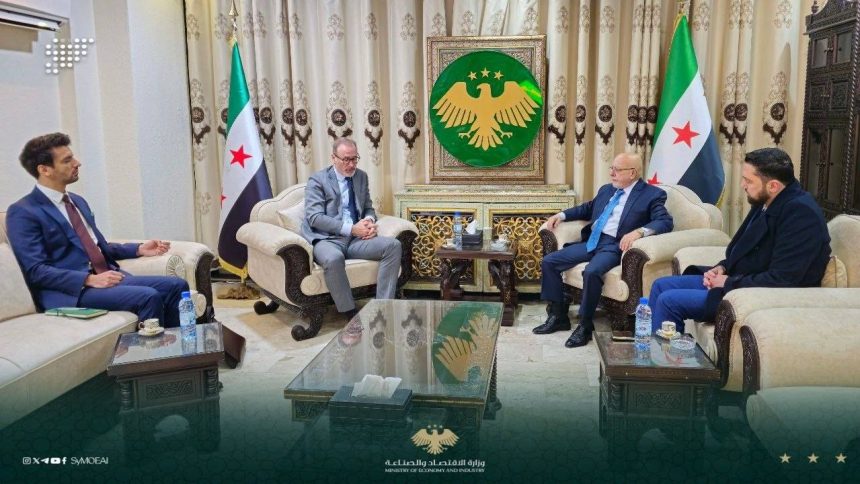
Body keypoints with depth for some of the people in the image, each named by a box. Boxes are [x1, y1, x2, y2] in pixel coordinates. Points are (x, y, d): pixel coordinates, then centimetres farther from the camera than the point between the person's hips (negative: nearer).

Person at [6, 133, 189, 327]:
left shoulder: (77, 201, 20)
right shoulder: (23, 213, -5)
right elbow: (36, 270, -14)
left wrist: (139, 249, 11)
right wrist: (90, 279, -23)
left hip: (107, 277, 8)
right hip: (71, 290, -8)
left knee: (176, 286, -10)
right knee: (148, 297, -29)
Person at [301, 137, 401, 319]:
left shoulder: (362, 176, 15)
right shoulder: (317, 180, -2)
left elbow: (368, 208, 22)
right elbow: (315, 218, -12)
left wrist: (369, 221, -5)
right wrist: (351, 228, -20)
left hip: (356, 238, 5)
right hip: (327, 238, -5)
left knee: (393, 245, -20)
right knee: (333, 258, -40)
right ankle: (351, 314, -24)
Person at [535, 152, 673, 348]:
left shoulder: (652, 194, -1)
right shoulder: (606, 189, 19)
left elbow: (665, 222, -13)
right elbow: (587, 209, 32)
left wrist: (639, 231, -30)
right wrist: (562, 215, 17)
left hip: (614, 246, -7)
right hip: (591, 241, 7)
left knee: (591, 272, -36)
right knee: (548, 262, -5)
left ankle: (585, 325, -17)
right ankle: (558, 316, 5)